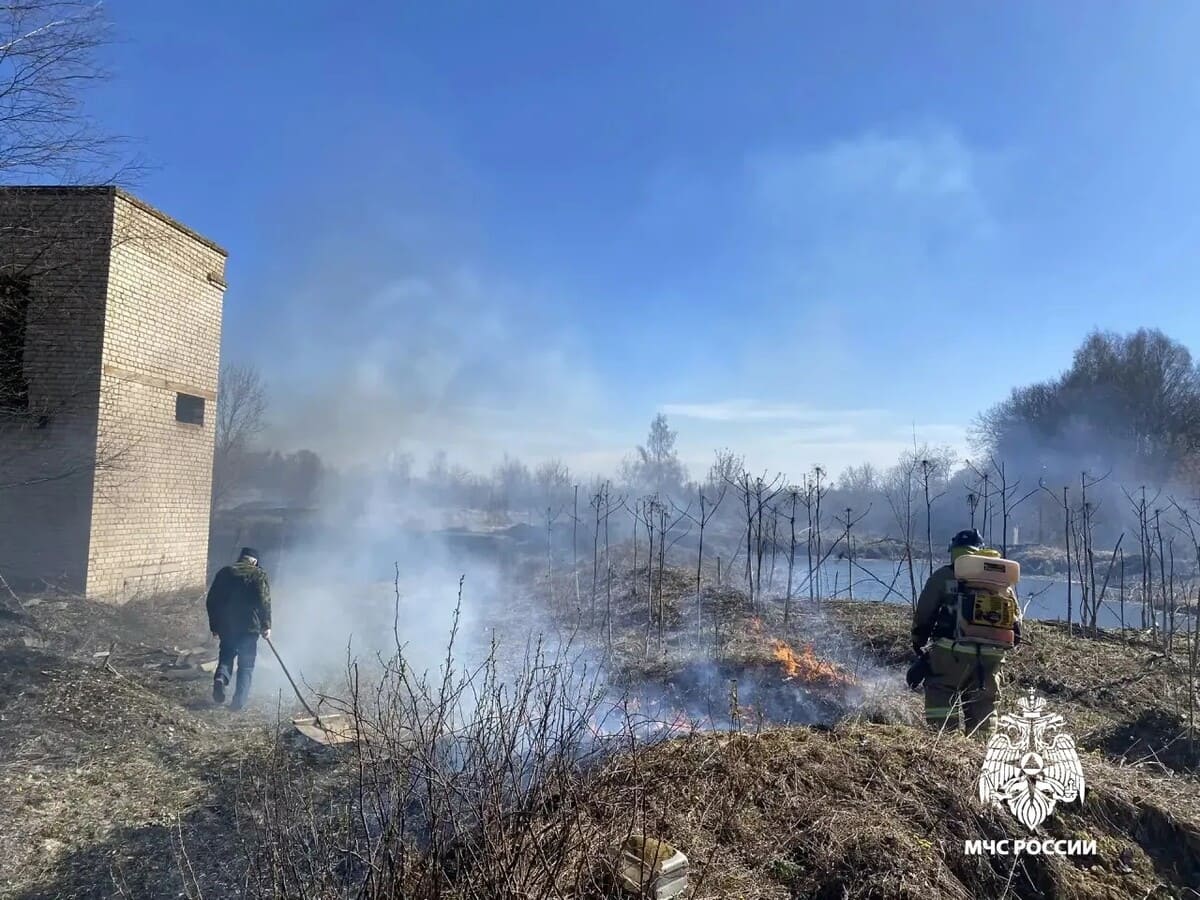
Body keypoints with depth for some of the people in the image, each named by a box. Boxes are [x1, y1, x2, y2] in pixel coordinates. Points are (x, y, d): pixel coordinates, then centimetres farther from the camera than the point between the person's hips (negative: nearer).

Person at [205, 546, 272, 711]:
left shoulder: (225, 572, 8)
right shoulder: (259, 575, -3)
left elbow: (211, 601, 9)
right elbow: (264, 602, -13)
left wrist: (214, 625, 17)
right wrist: (266, 626, -6)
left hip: (226, 625, 3)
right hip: (249, 626, -3)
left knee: (226, 655, 22)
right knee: (246, 665, 7)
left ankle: (220, 678, -6)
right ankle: (239, 701, 2)